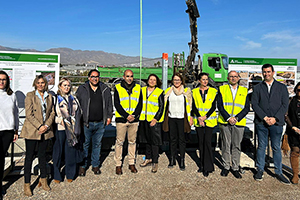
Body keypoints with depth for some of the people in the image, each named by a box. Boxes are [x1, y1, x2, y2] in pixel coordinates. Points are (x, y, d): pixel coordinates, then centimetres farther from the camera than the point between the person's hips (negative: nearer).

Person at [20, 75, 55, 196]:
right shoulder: (30, 95, -3)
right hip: (31, 130, -4)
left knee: (42, 155, 13)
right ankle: (27, 184, 14)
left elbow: (52, 113, 7)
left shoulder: (49, 96, 9)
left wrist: (47, 125, -8)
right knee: (29, 157, 3)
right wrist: (39, 126, -15)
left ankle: (43, 180, 26)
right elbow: (29, 114, -10)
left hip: (45, 130, 4)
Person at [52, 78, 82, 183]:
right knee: (58, 151, 3)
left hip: (72, 129, 3)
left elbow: (78, 113, 12)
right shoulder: (56, 99, 3)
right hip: (60, 128, -3)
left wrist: (76, 129, 4)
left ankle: (70, 174, 20)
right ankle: (57, 175, 19)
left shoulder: (73, 99, 15)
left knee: (71, 151, 6)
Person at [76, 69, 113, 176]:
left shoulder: (105, 89, 8)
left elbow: (109, 104, 14)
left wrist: (109, 116, 9)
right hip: (86, 123, -2)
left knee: (97, 145, 12)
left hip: (100, 123, 2)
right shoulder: (82, 89, 2)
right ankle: (82, 166, 21)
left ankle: (95, 165, 26)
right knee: (85, 145, 6)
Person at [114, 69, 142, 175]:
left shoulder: (138, 88, 9)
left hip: (134, 119, 2)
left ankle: (132, 163, 22)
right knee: (119, 142, 3)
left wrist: (134, 115, -9)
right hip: (121, 119, -2)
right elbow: (117, 104, -5)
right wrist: (126, 116, -14)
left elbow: (140, 103, 6)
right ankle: (118, 165, 14)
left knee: (132, 142, 10)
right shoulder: (118, 88, 1)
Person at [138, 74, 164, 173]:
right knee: (147, 139, 15)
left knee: (155, 141, -2)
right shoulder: (142, 90, 10)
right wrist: (139, 115, 7)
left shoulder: (159, 92, -2)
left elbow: (161, 107, -4)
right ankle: (148, 158, 30)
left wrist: (155, 119, -13)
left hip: (154, 120, -4)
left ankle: (155, 162, 7)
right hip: (144, 119, 5)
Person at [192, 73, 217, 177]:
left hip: (209, 120, -2)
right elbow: (194, 107, 0)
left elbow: (214, 106, -4)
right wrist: (199, 118, -12)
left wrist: (205, 116, -15)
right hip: (198, 120, 2)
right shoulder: (194, 92, 6)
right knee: (200, 142, 8)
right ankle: (202, 165, 20)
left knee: (207, 141, -9)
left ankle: (208, 167, 0)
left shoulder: (213, 91, 2)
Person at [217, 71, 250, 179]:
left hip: (239, 123, 1)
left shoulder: (244, 91, 10)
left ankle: (235, 168, 18)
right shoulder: (222, 89, 7)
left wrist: (236, 118, -10)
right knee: (226, 145, 6)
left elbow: (247, 108, 4)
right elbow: (220, 106, -1)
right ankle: (226, 167, 19)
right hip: (224, 122, -1)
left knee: (236, 146, 7)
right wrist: (228, 118, -12)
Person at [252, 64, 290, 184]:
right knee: (261, 147, 7)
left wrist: (275, 118, -11)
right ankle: (260, 170, 19)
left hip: (276, 122, 0)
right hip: (261, 122, 0)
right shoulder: (257, 88, 9)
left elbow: (285, 105, 1)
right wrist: (264, 117, -11)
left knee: (276, 148, 5)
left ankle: (278, 173, 16)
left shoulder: (282, 87, 9)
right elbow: (254, 104, 1)